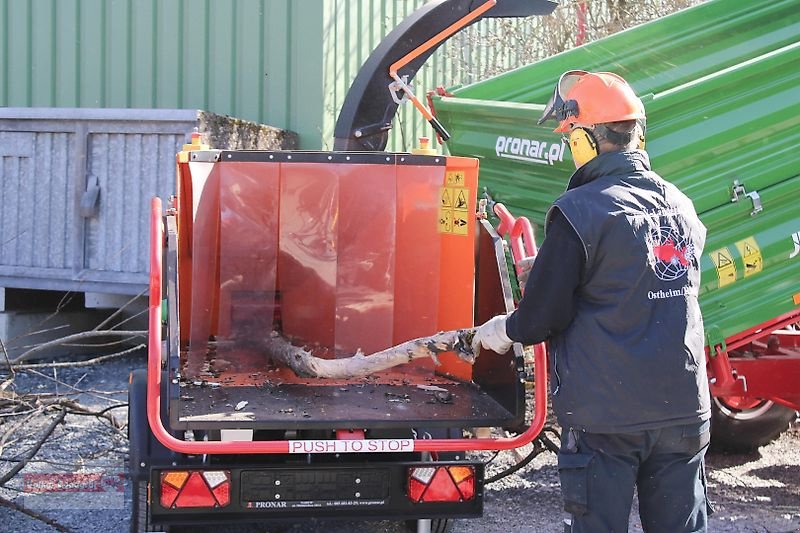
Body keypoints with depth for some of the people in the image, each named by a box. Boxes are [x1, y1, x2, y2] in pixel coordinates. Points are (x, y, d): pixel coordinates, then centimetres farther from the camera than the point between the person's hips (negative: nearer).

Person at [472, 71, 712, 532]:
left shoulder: (581, 211, -14)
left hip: (606, 414, -6)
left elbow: (543, 315, -11)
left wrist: (502, 332, 12)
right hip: (684, 408, 6)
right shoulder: (681, 206, 8)